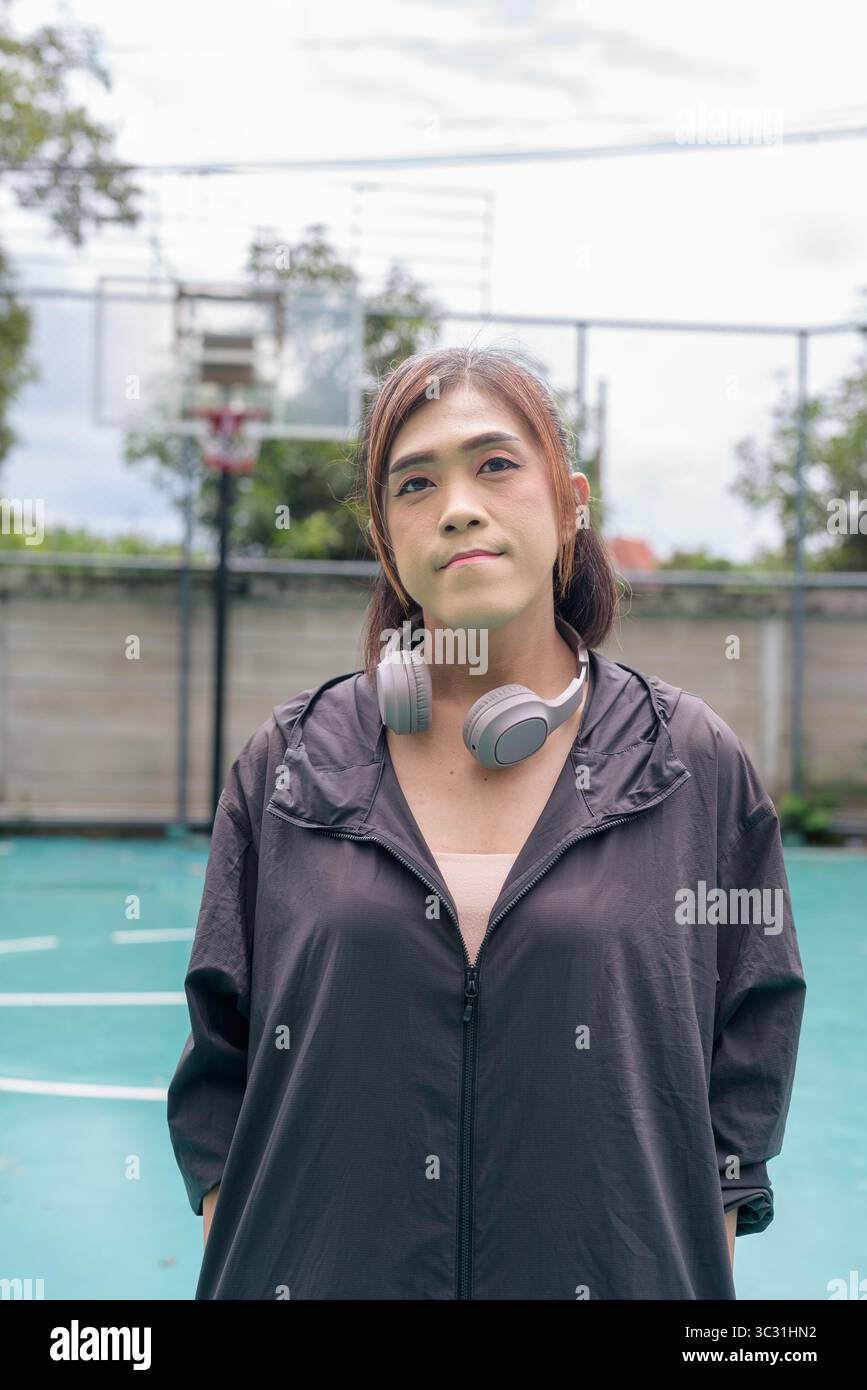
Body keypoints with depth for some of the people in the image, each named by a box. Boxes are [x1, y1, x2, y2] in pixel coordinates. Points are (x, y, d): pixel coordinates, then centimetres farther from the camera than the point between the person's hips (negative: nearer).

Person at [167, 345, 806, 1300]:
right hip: (312, 1273, 1)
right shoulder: (286, 767, -2)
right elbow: (219, 1080, 3)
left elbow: (744, 1075, 1)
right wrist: (235, 1270, -3)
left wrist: (701, 1275, -4)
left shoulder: (696, 766, -4)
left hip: (615, 1274, 0)